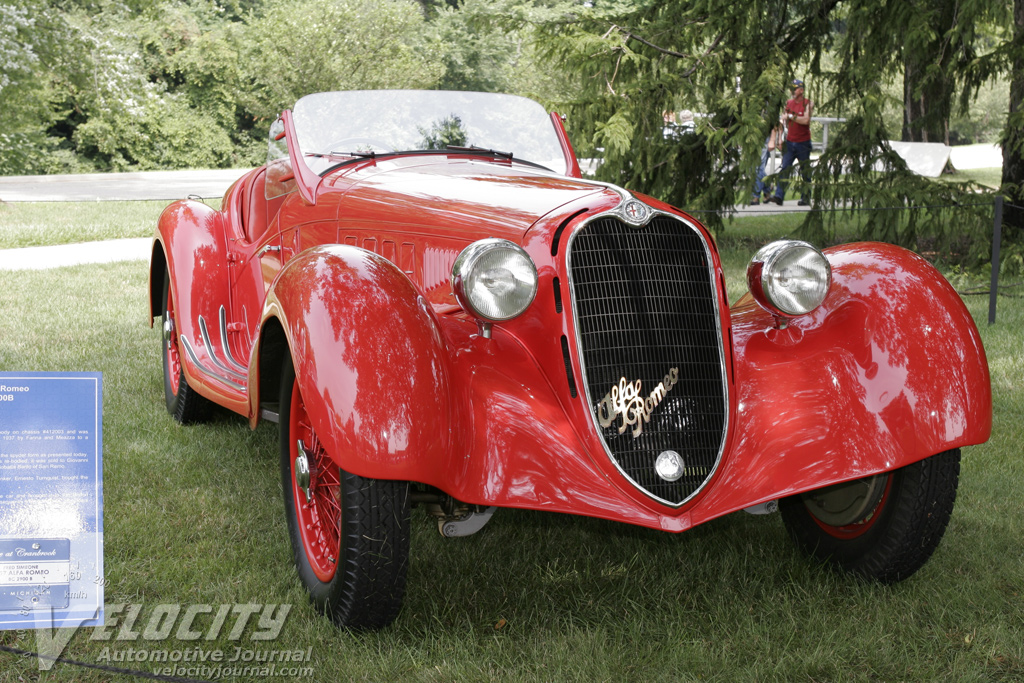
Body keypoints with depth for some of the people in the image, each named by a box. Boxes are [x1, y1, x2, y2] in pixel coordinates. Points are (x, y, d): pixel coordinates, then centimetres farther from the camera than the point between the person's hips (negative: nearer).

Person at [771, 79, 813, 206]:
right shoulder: (789, 103, 11)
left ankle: (805, 198, 8)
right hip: (790, 142, 4)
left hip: (803, 143, -4)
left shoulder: (808, 104, -6)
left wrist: (791, 116, -13)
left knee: (805, 171, 3)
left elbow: (805, 120, -20)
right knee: (785, 169, -6)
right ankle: (779, 196, -12)